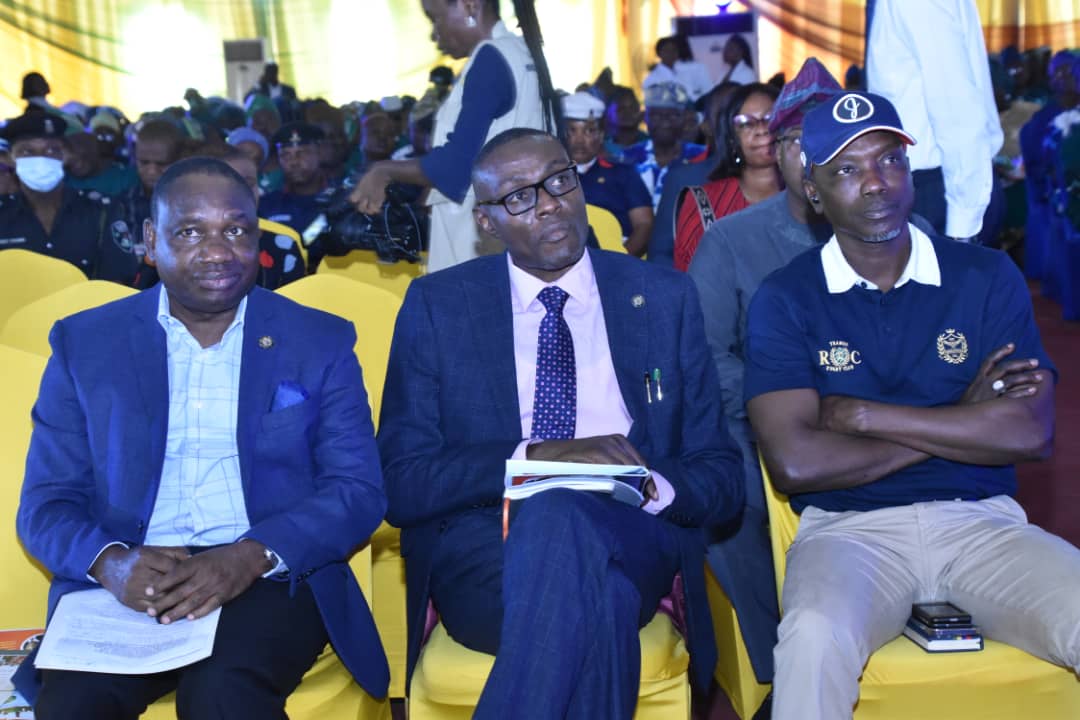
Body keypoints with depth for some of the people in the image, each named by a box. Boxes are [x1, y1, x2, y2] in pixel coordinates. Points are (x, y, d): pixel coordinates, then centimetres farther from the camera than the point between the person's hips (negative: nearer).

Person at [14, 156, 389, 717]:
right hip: (129, 587, 1)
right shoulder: (84, 344, 9)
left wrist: (251, 556, -18)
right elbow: (45, 503, 7)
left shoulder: (320, 342, 7)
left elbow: (359, 490, 0)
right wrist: (111, 562, -16)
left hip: (272, 582, -1)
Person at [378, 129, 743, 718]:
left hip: (626, 541, 2)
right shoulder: (437, 305, 8)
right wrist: (535, 456, -15)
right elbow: (400, 483, 0)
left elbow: (721, 476, 9)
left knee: (559, 514, -35)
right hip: (481, 552, -1)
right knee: (596, 604, -37)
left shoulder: (665, 299, 11)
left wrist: (650, 486, -14)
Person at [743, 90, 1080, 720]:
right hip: (850, 526, -2)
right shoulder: (784, 299, 3)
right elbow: (795, 463, -10)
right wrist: (962, 422, -3)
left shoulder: (987, 277, 9)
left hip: (982, 520, 3)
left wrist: (863, 416, -7)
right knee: (816, 637, -34)